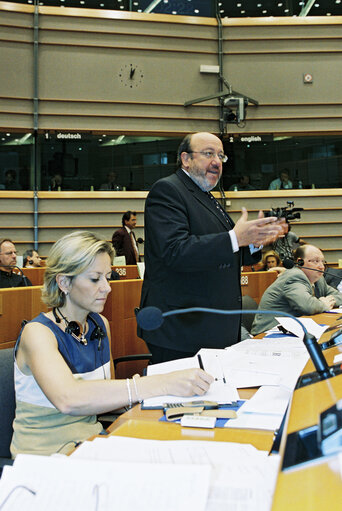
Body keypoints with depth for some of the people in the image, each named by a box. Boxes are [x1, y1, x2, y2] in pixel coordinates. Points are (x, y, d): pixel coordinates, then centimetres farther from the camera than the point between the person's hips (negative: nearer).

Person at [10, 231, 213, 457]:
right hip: (43, 457, -6)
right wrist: (162, 384, -42)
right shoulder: (37, 333, -17)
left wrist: (133, 390, -11)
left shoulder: (100, 324, 6)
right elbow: (67, 399, -36)